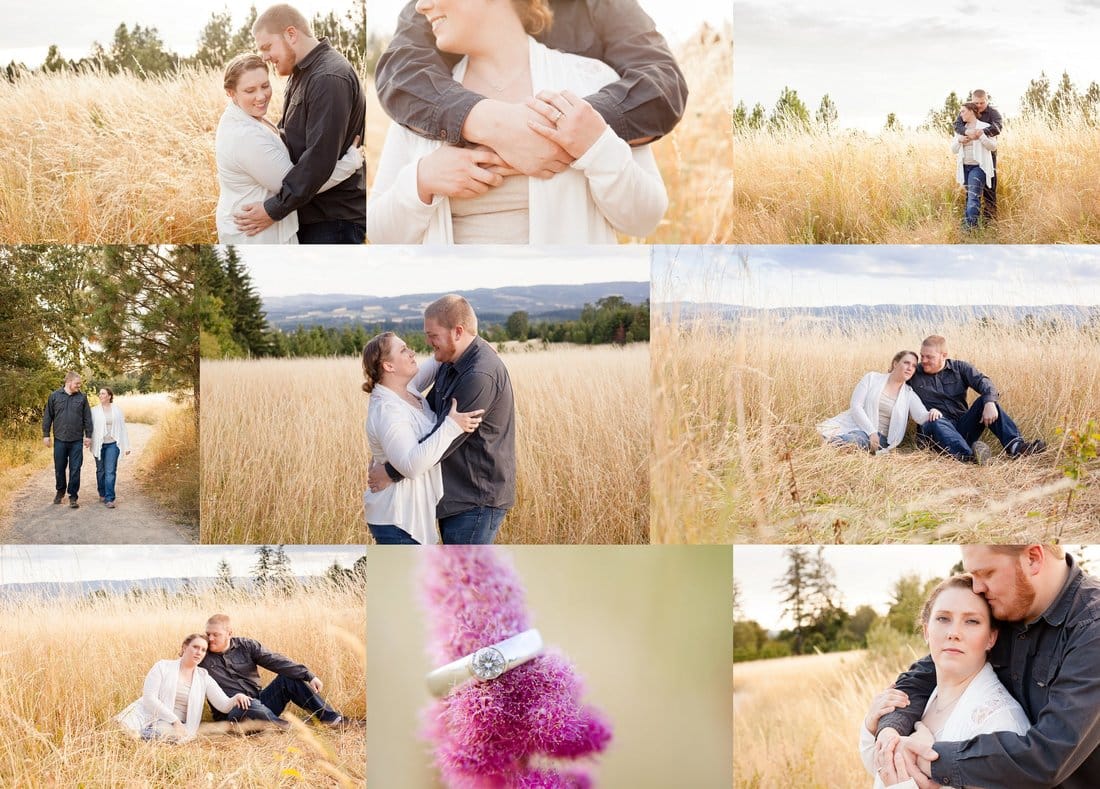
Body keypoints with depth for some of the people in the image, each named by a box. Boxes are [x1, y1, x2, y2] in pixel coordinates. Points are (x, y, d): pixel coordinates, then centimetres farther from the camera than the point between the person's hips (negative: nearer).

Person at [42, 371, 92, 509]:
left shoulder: (82, 397, 4)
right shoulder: (55, 396, 2)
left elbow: (87, 418, 6)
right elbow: (47, 416, 6)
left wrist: (88, 435, 2)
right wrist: (46, 434, 2)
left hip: (76, 440, 0)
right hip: (60, 439, 0)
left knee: (75, 470, 0)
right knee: (59, 468, 10)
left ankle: (73, 496, 8)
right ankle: (60, 491, 30)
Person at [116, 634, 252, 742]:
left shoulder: (204, 678, 12)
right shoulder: (163, 667, 4)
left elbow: (224, 705, 3)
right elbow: (149, 698, -6)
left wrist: (236, 698, -22)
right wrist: (175, 720, -16)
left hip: (171, 724, 3)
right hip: (146, 714, -3)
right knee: (124, 728, -37)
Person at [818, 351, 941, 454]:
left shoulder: (909, 395, 11)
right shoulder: (872, 378, 7)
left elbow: (921, 417, -5)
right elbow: (855, 405, -2)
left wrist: (931, 414, -32)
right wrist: (871, 432, -14)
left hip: (879, 435, 0)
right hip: (855, 425, 0)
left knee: (850, 440, -36)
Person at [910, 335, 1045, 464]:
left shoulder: (959, 368, 9)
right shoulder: (914, 375, 8)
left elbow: (982, 382, -8)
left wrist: (990, 403, -27)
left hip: (963, 428, 3)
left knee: (985, 400, -18)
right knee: (937, 423, -36)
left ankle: (1015, 445, -34)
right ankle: (968, 455, -64)